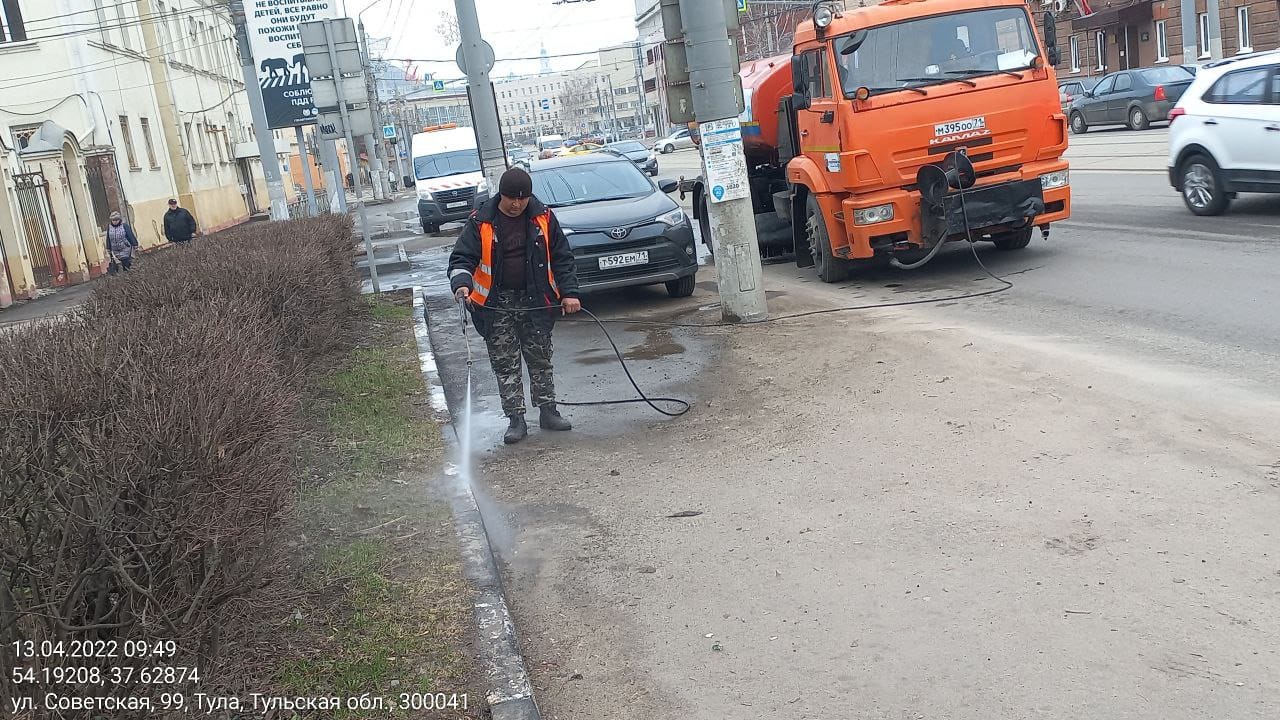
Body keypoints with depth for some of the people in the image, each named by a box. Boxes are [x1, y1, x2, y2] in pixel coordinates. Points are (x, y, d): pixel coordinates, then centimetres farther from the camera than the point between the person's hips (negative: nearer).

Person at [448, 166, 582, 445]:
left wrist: (569, 292, -4)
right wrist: (461, 283, -29)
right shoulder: (482, 222, -7)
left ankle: (548, 411, 22)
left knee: (540, 359, 10)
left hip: (535, 301, 1)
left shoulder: (543, 217, -2)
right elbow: (462, 257, -9)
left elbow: (562, 257, 4)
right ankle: (516, 420, 7)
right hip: (497, 305, -1)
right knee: (505, 364, 1)